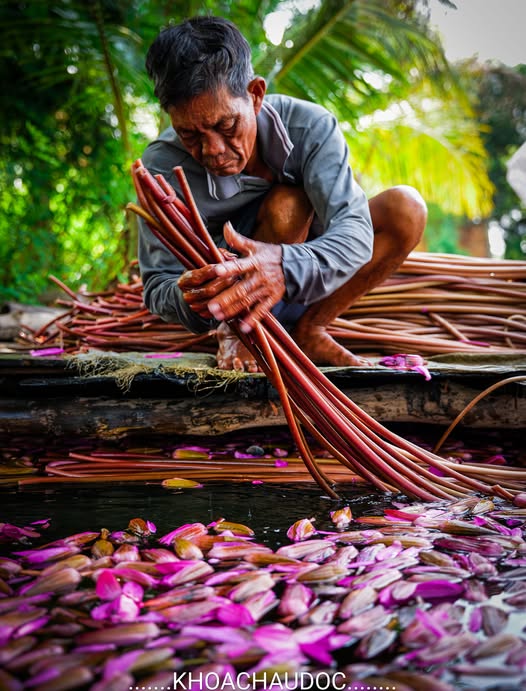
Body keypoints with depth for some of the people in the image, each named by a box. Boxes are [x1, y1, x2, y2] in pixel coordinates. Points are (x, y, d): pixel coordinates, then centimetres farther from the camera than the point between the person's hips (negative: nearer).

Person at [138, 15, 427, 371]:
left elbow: (354, 230, -34)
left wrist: (286, 267, -57)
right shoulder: (162, 167, -24)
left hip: (308, 282, 3)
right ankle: (234, 332, -12)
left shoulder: (310, 126, -22)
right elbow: (157, 285, -23)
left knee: (406, 207, -20)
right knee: (286, 205, -32)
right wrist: (191, 299, -50)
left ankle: (308, 331, -12)